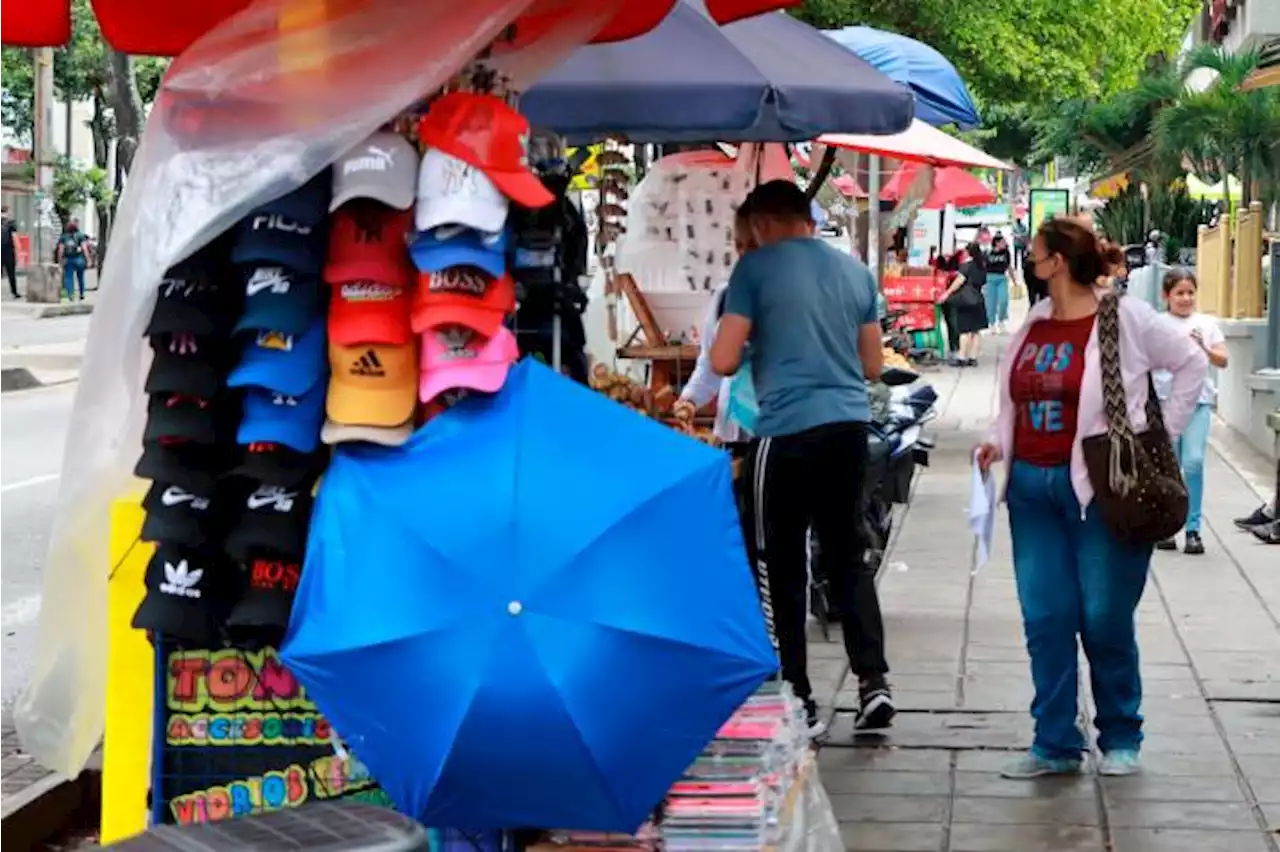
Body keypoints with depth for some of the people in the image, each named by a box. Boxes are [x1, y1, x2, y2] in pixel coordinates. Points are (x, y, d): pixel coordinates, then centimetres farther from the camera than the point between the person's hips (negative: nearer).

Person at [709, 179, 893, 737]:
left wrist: (765, 349, 14)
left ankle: (798, 702, 8)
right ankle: (873, 681, 9)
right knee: (847, 556, 17)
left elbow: (723, 362, -7)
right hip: (849, 424, 5)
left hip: (788, 430, -5)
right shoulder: (855, 271, 11)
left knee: (782, 567, 5)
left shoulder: (756, 268, -5)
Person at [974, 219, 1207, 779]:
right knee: (1044, 618, 5)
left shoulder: (1125, 319, -7)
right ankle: (1055, 744, 14)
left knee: (1105, 618, 1)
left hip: (1100, 488, -6)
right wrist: (997, 441, 4)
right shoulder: (1033, 326, 11)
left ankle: (1121, 740, 18)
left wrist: (1162, 435, -1)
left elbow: (1191, 362, 1)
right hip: (1032, 486, 6)